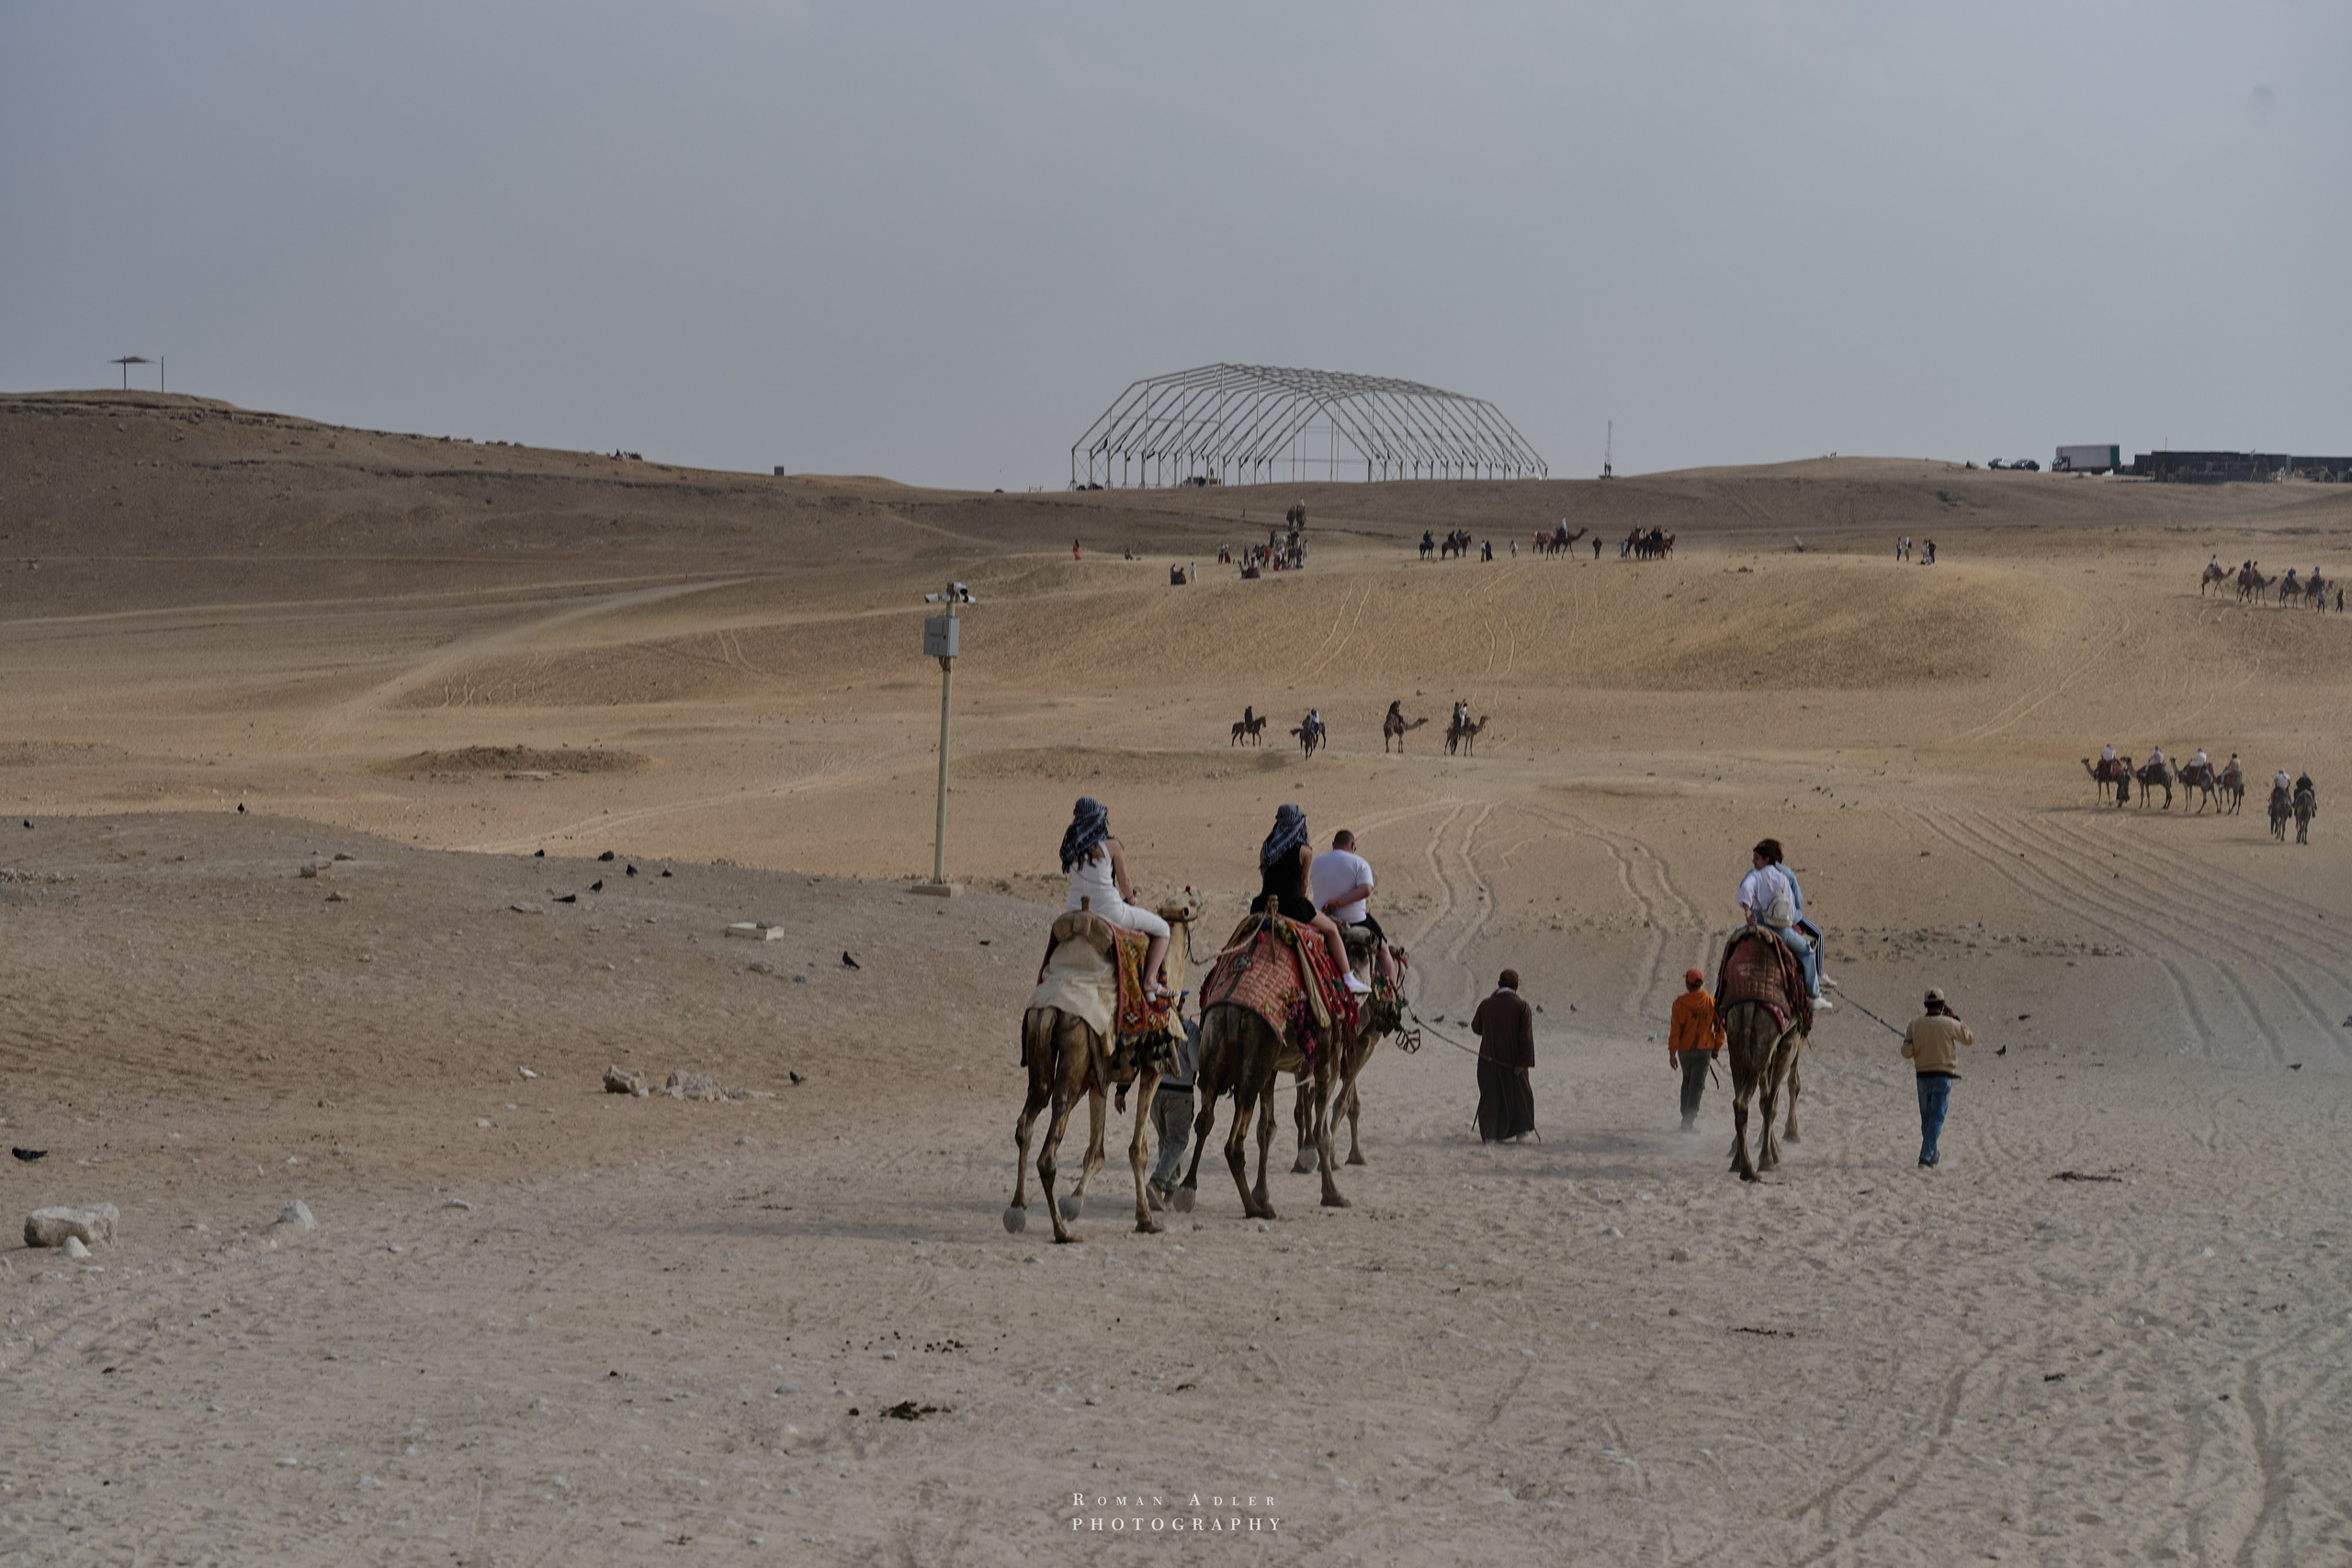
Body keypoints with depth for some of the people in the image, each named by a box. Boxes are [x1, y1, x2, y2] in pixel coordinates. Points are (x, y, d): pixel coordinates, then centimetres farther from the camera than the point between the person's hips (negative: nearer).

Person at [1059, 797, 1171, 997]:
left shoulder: (1071, 847, 0)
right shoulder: (1111, 846, -13)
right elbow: (1124, 884, -2)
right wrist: (1130, 898, 19)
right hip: (1110, 911, -6)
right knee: (1162, 929, 14)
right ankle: (1151, 979, 4)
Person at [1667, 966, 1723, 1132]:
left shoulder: (1680, 1003, -9)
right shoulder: (1712, 1002, -4)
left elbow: (1675, 1029, -11)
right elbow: (1719, 1027, 0)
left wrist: (1672, 1052, -7)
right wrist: (1716, 1048, 13)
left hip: (1685, 1050, 1)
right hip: (1704, 1050, 0)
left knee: (1687, 1082, 20)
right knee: (1697, 1085, -2)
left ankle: (1687, 1117, 21)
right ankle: (1689, 1120, -14)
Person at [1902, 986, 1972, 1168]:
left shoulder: (1915, 1024, -3)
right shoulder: (1949, 1024, -9)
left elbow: (1906, 1053, -2)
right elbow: (1969, 1039, 8)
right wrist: (1956, 1018, 15)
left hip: (1922, 1075, 3)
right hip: (1943, 1075, -3)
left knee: (1926, 1118, 16)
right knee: (1936, 1118, -2)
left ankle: (1933, 1156, 30)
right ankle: (1925, 1157, -14)